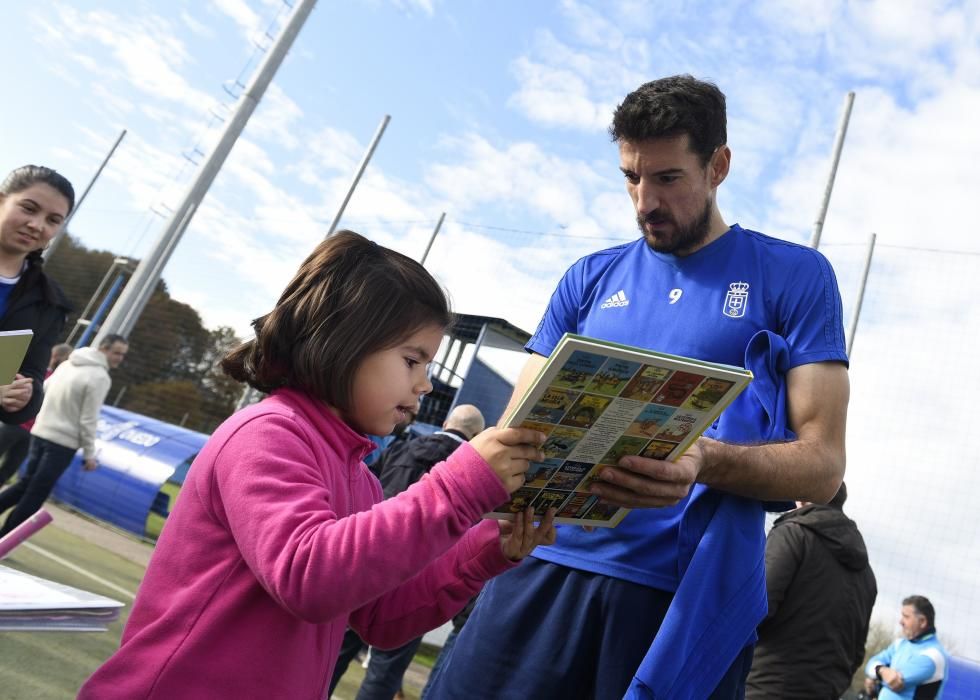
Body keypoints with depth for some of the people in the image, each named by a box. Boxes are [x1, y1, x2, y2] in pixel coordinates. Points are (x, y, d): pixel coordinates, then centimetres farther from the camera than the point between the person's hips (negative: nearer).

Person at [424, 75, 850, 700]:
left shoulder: (796, 277, 2)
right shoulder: (591, 278, 10)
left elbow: (823, 464, -3)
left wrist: (705, 461, -23)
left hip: (688, 590, -2)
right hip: (550, 565, 3)